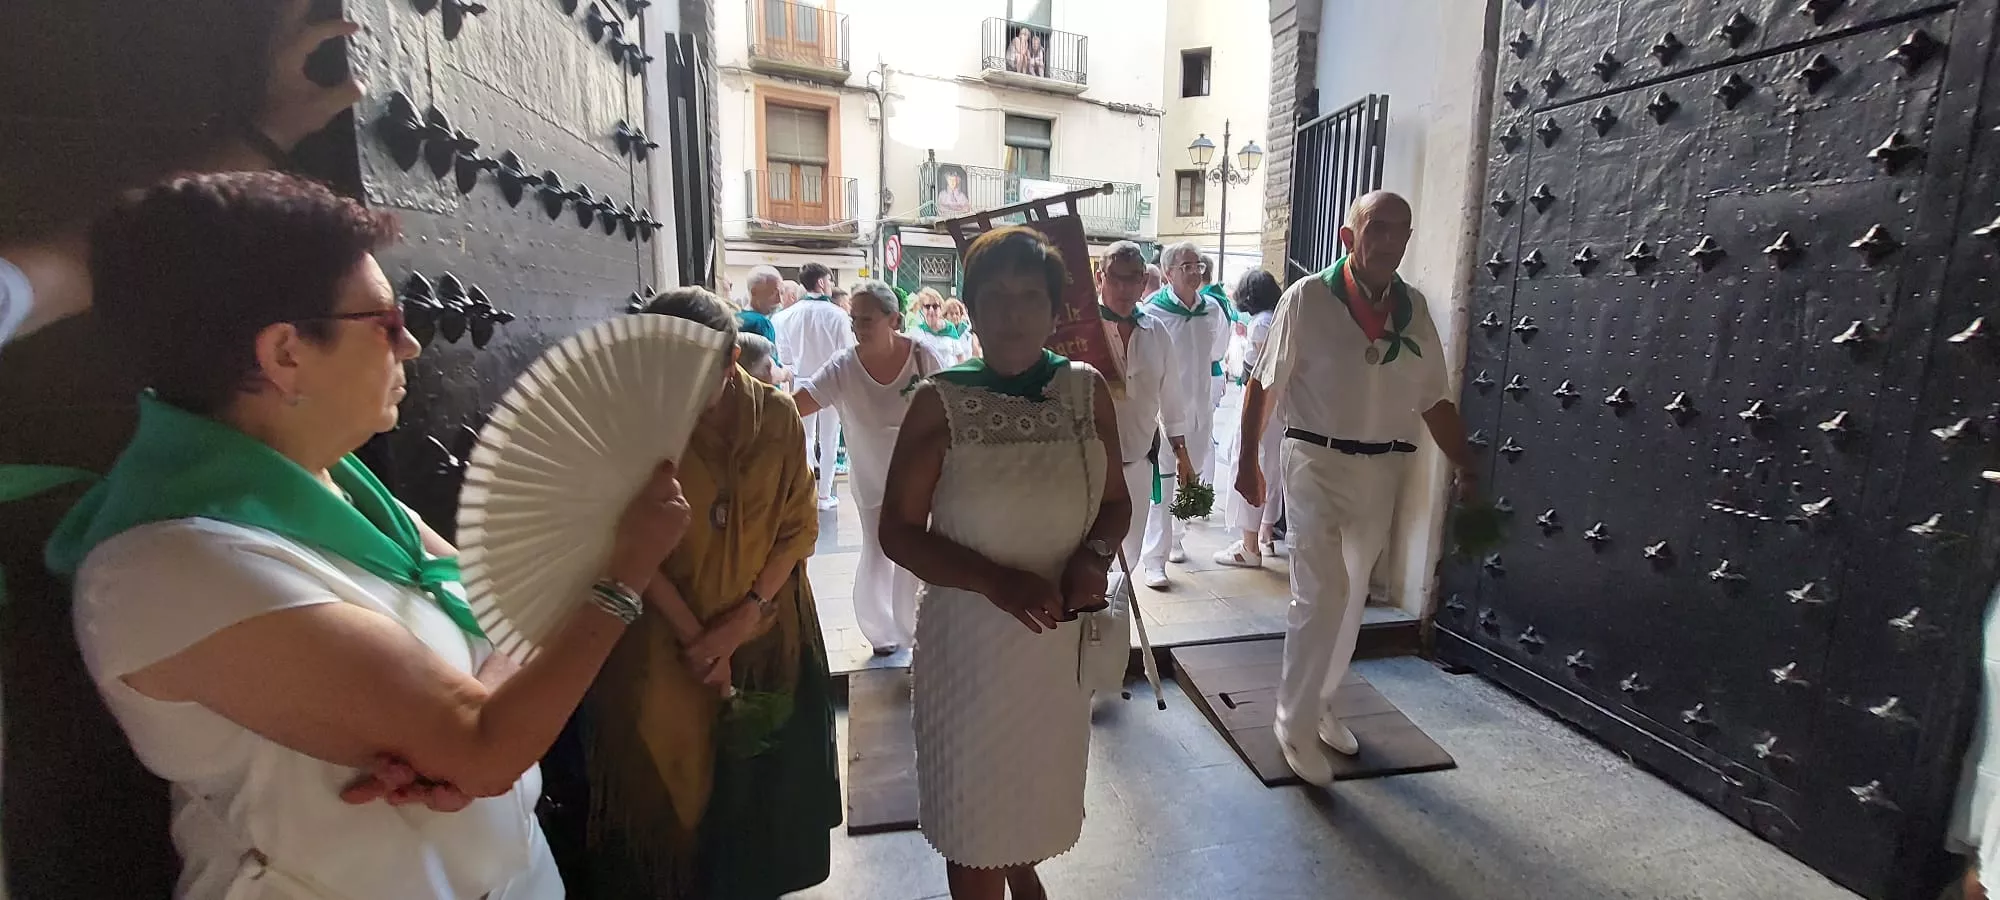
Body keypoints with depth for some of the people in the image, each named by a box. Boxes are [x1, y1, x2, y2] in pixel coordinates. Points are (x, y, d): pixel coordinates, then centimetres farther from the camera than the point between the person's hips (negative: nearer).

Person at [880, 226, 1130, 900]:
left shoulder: (1086, 391, -4)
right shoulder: (941, 402, -12)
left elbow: (1117, 502, 7)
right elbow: (899, 530, -10)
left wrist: (1094, 555, -14)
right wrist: (997, 581, -22)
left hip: (1061, 633, 4)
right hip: (970, 635, -3)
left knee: (1043, 785, 25)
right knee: (973, 801, 12)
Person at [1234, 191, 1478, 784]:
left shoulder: (1414, 308, 6)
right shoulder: (1308, 297, -8)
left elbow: (1435, 401, 10)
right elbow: (1264, 385, -3)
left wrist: (1466, 470, 5)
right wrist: (1248, 461, -3)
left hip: (1382, 469, 5)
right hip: (1317, 462, -5)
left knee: (1351, 597, 15)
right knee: (1322, 595, -8)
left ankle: (1320, 703, 34)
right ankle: (1294, 722, 10)